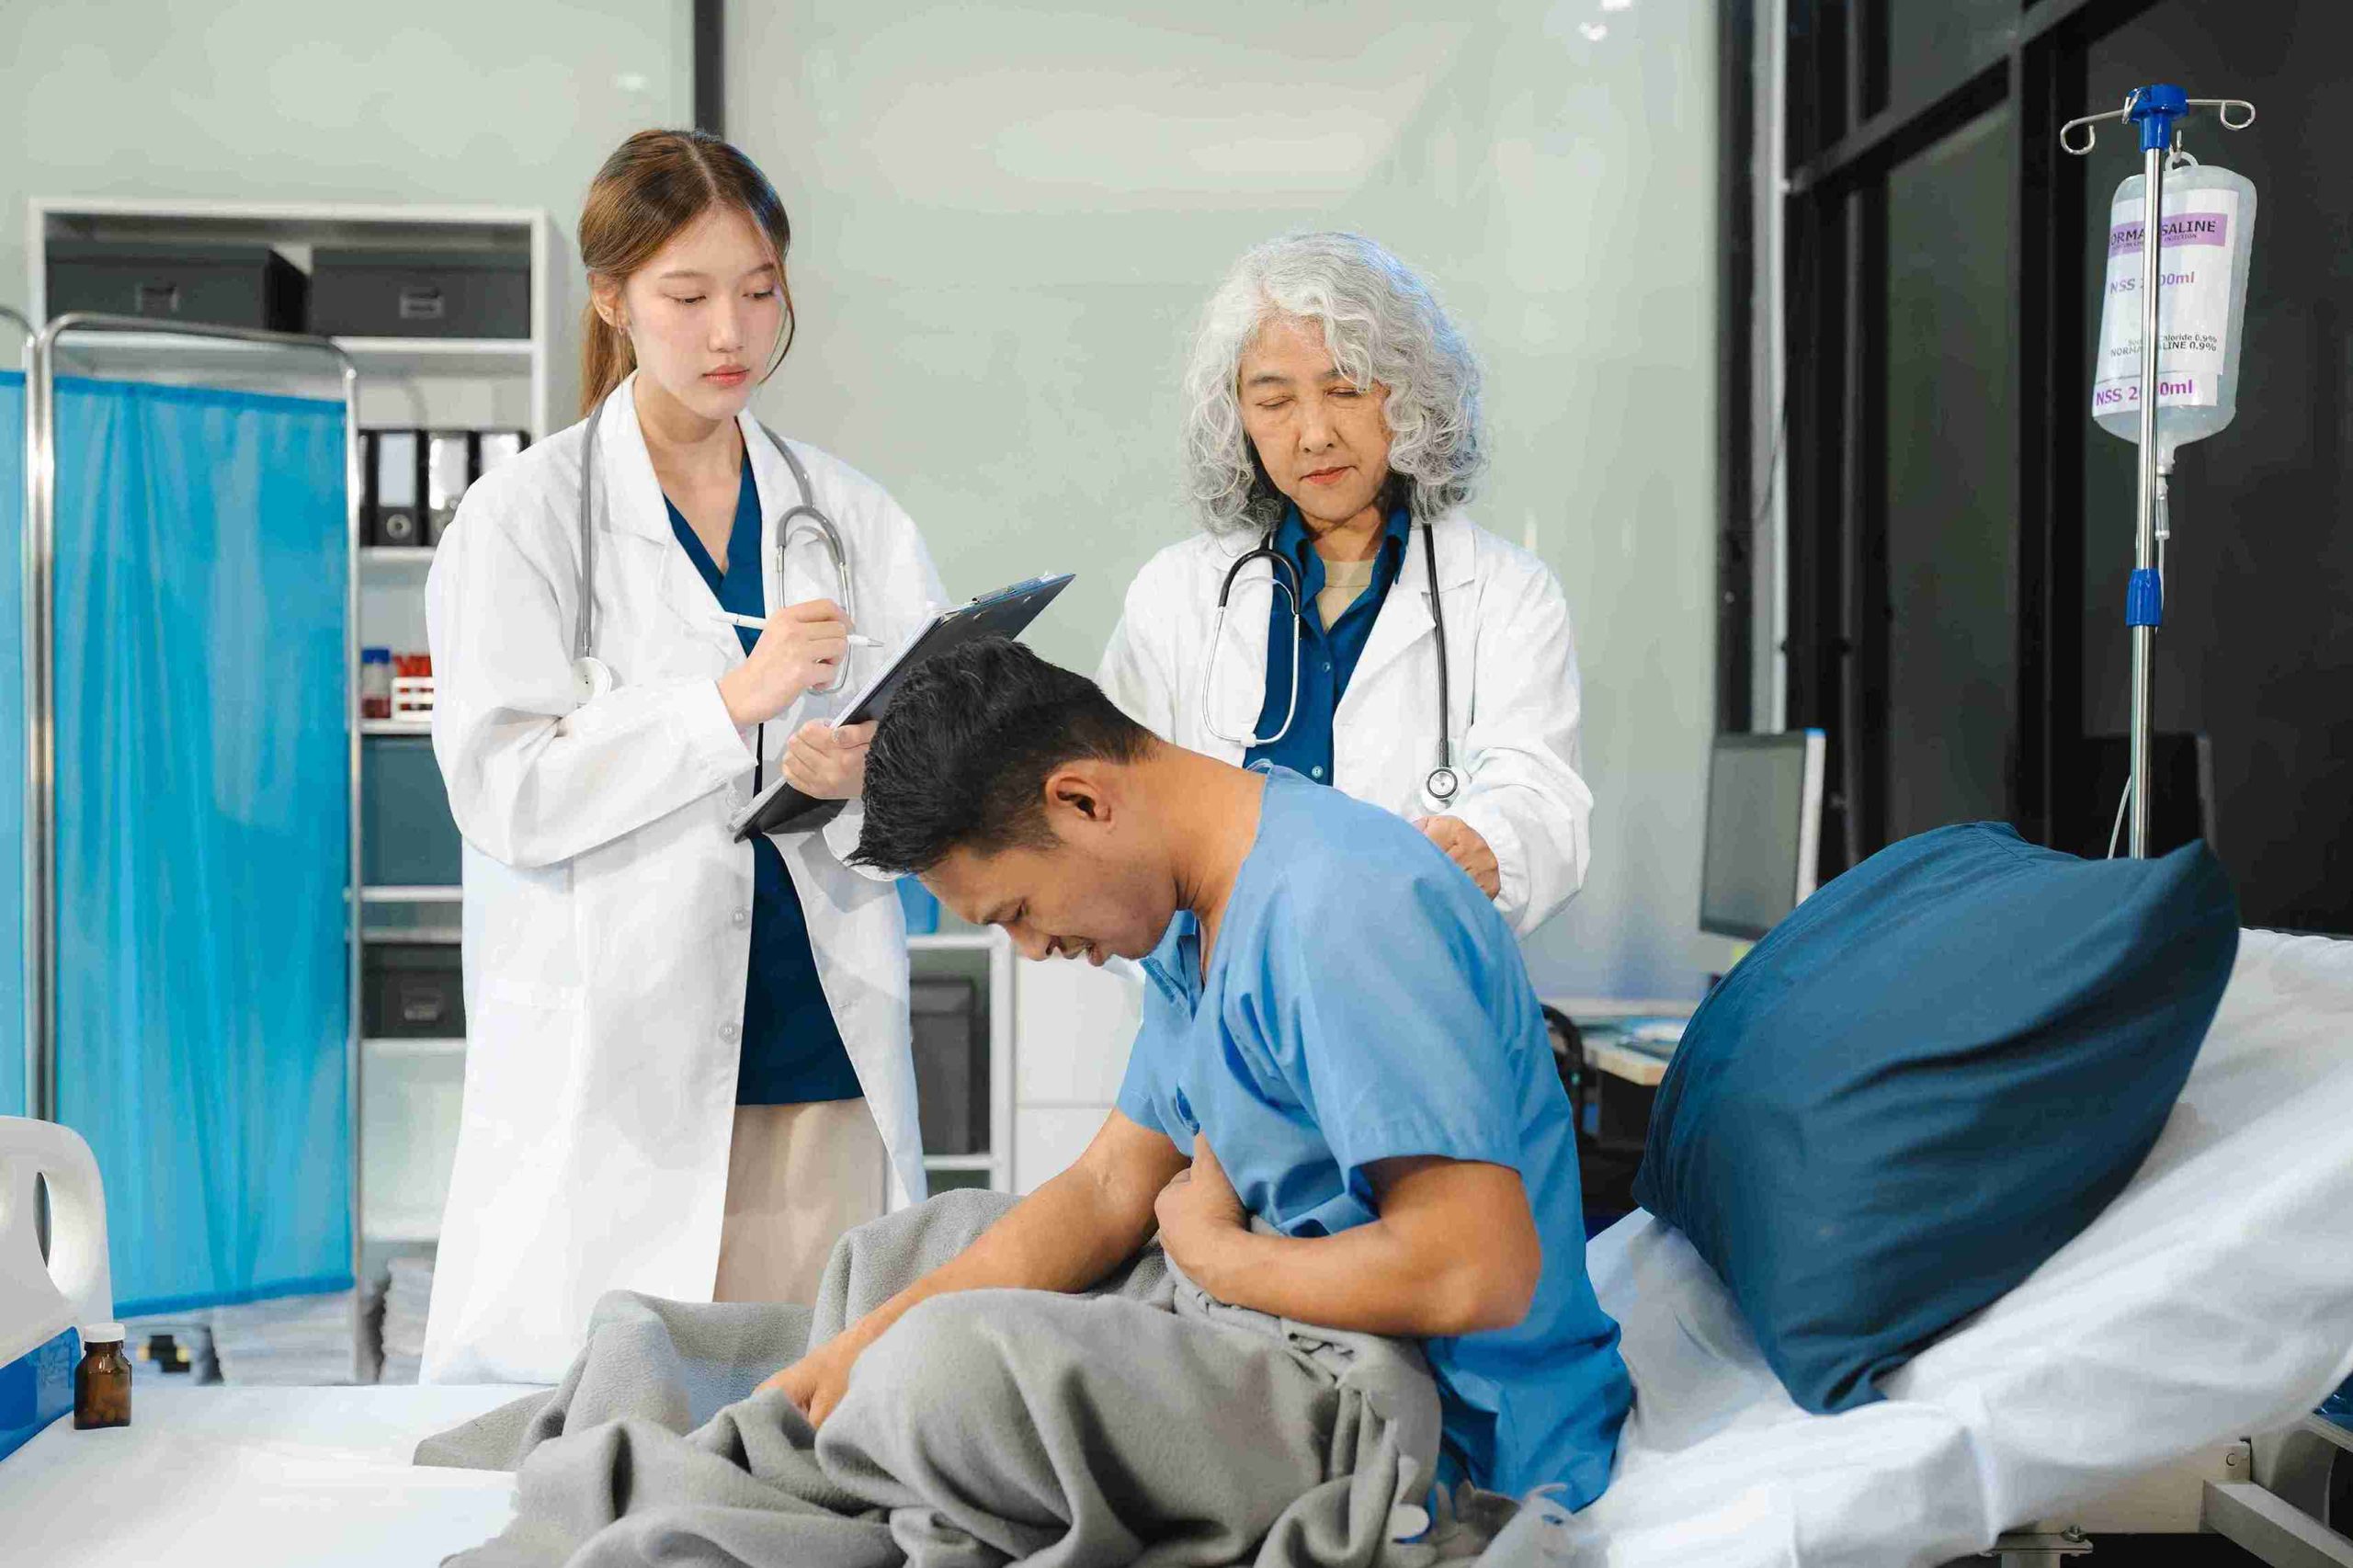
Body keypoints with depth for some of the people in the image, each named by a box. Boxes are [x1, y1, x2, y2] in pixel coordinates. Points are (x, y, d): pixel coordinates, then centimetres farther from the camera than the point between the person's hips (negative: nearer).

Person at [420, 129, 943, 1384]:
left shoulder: (852, 517, 11)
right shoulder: (524, 515, 2)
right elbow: (503, 793, -8)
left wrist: (858, 778, -15)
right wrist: (731, 701, -18)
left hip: (826, 1068, 3)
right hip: (616, 1074, -2)